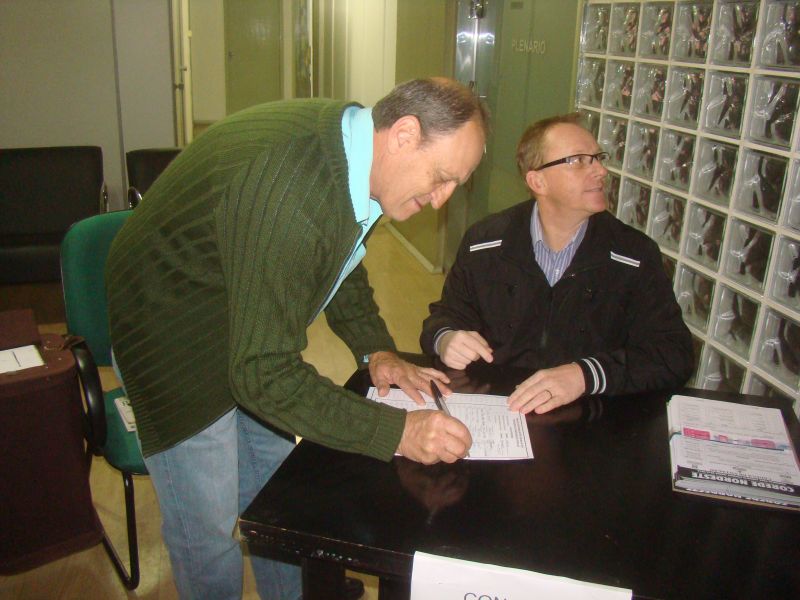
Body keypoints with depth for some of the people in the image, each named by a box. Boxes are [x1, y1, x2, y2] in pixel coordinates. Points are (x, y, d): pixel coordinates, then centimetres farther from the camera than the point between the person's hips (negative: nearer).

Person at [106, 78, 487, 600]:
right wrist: (397, 432, -32)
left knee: (274, 491, 21)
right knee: (208, 529, 4)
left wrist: (376, 349, -3)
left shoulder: (350, 138, -10)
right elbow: (264, 373, -35)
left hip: (252, 322, 8)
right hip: (177, 337, -8)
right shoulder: (285, 191, -39)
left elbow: (342, 260, 9)